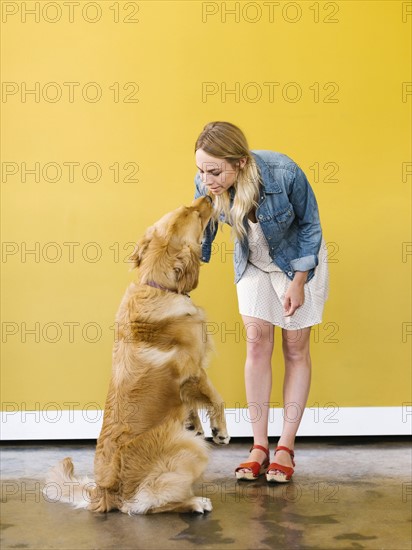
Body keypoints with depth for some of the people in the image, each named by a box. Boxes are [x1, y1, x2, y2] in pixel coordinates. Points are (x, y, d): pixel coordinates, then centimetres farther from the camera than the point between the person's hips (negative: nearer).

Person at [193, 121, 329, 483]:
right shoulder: (206, 183, -23)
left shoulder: (283, 173, -34)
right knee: (257, 345, -1)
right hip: (253, 263, 3)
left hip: (298, 260, -3)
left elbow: (310, 225, -17)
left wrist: (298, 282, -15)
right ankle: (259, 447, 7)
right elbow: (200, 235, -7)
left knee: (295, 350, 1)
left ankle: (286, 448, 9)